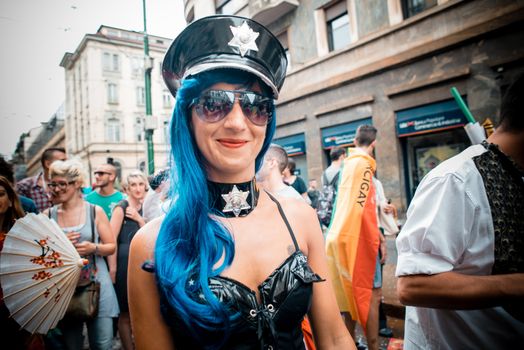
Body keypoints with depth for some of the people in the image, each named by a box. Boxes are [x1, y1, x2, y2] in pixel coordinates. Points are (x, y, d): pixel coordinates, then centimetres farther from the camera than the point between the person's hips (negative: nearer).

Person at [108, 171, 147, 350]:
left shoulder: (144, 207, 8)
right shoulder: (121, 207, -11)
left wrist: (139, 218, -10)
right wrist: (112, 269, -17)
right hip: (124, 262, -6)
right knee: (126, 313, 8)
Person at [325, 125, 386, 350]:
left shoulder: (348, 162, 14)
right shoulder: (363, 163, -13)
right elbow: (364, 208, -20)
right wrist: (380, 239, -12)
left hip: (345, 237, 9)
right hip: (359, 238, -9)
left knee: (352, 294, 14)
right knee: (372, 293, -2)